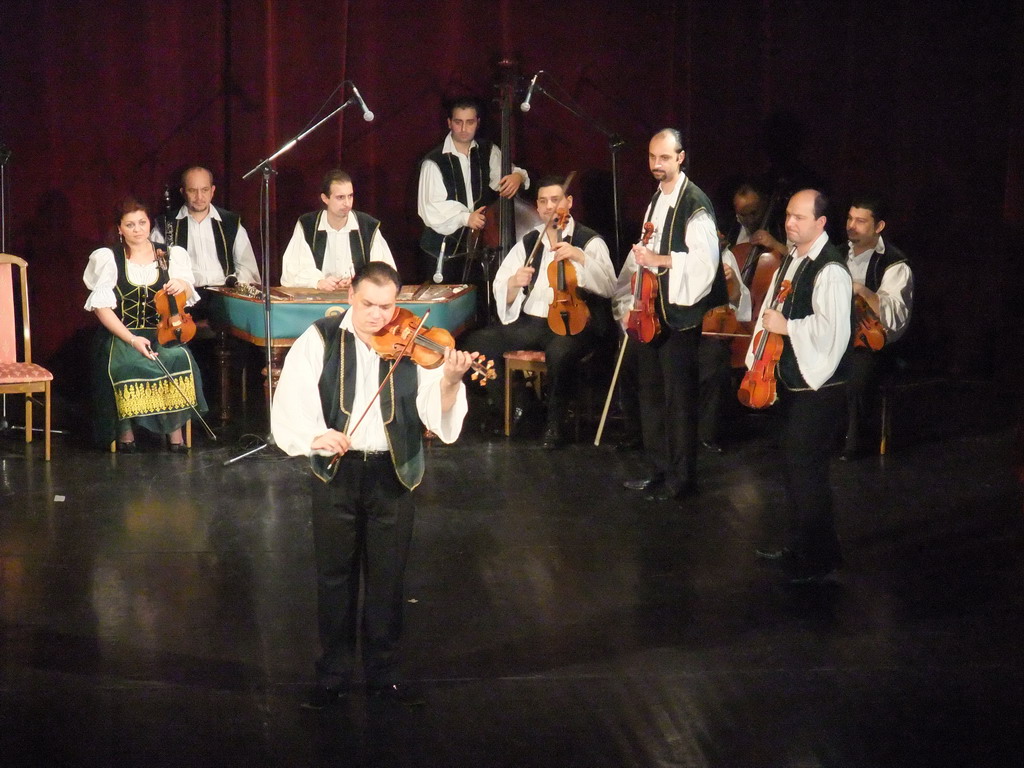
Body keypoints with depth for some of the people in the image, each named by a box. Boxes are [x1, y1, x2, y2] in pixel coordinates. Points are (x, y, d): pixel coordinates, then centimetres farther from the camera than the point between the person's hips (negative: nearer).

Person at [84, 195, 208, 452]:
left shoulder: (170, 256, 9)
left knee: (179, 359, -30)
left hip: (162, 333, 2)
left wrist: (182, 286, -19)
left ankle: (175, 429, -16)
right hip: (120, 335, -2)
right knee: (126, 365, -33)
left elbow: (187, 299, 7)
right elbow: (101, 307, -5)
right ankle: (125, 430, -12)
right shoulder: (108, 259, 2)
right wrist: (132, 339, -19)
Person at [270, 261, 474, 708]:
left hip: (392, 475, 0)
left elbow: (437, 415, -13)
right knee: (335, 577, 10)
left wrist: (450, 382, -34)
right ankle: (333, 675, 23)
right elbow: (290, 402, -13)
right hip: (336, 474, 0)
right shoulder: (319, 341, -5)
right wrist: (313, 435, -32)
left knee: (387, 579, 11)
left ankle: (384, 672, 25)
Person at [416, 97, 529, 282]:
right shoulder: (434, 162, -11)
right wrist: (464, 218, -28)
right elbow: (429, 209, -15)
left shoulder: (488, 152, 5)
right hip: (442, 249, -3)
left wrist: (518, 175, -13)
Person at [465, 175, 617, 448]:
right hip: (529, 322, 4)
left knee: (559, 351, -38)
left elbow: (609, 288, -15)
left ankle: (554, 423, -16)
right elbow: (501, 292, 9)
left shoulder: (590, 242, 2)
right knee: (476, 342, -19)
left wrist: (580, 257, -26)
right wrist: (514, 283, -14)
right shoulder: (528, 243, 14)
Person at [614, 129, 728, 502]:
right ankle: (657, 469, 25)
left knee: (678, 398, -2)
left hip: (679, 314, -9)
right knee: (651, 394, 15)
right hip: (649, 311, 9)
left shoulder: (695, 205, -13)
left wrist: (658, 260, -23)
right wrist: (630, 301, 12)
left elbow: (705, 262, -21)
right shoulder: (656, 200, 14)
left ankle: (680, 478, 7)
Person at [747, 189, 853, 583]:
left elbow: (831, 331, -28)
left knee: (806, 469, -6)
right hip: (792, 379, 10)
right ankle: (798, 546, 35)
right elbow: (774, 312, 18)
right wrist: (759, 362, 12)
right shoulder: (792, 260, 10)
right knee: (793, 462, 19)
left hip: (818, 387, -10)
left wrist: (786, 326, -19)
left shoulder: (830, 270, -20)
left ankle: (818, 558, 7)